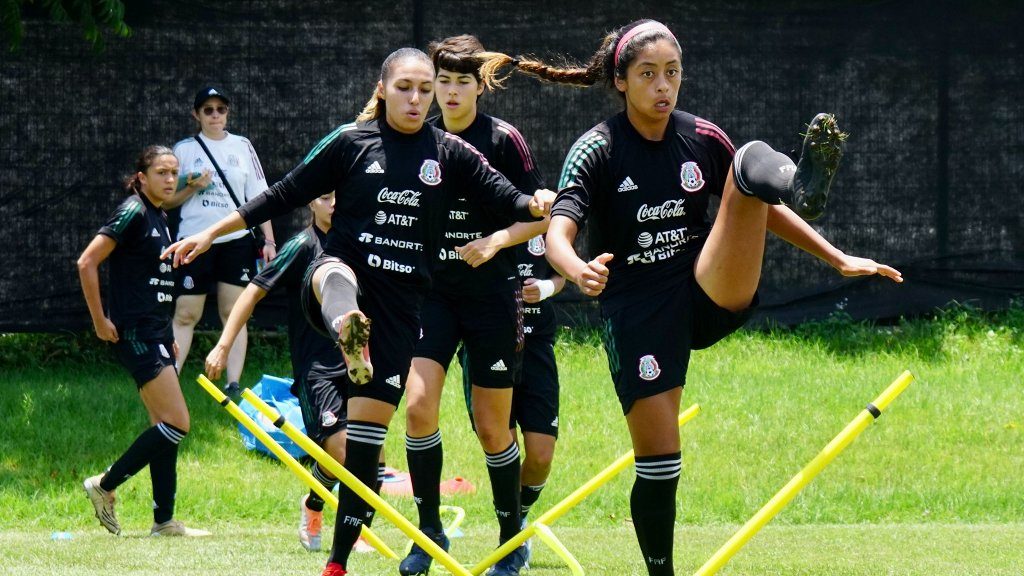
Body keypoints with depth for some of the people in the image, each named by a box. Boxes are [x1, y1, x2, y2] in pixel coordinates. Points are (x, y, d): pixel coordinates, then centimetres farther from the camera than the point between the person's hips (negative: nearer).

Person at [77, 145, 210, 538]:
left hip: (156, 333, 9)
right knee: (177, 423, -12)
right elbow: (87, 263, -16)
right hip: (134, 333, -9)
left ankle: (164, 522, 11)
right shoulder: (133, 213, -12)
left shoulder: (160, 218, 15)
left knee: (164, 426, 8)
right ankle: (104, 487, -2)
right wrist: (100, 321, -14)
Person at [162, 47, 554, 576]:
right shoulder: (350, 143, 3)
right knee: (335, 273, -40)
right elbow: (285, 195, 7)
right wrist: (210, 234, 6)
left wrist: (537, 204, -24)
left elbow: (505, 197, -1)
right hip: (345, 273, -1)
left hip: (400, 302, 1)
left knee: (370, 423, -1)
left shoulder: (449, 153, 6)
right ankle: (349, 332, -77)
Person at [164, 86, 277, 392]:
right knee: (185, 315, -4)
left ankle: (234, 384, 0)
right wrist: (192, 188, -12)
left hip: (236, 241, 1)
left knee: (233, 314, 0)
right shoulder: (184, 149, 6)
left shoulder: (242, 146, 9)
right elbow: (167, 200, 7)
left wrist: (269, 240, 1)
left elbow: (258, 196, 9)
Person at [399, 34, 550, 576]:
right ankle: (429, 530, -1)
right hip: (433, 289, 3)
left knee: (492, 426, 4)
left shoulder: (502, 139, -7)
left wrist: (497, 241, -20)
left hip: (492, 293, -3)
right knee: (419, 403, -14)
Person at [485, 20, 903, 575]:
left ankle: (798, 185, -56)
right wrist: (580, 272, -45)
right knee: (658, 464, -7)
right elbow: (558, 232, -22)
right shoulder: (597, 150, -7)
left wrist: (838, 258, 13)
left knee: (751, 168, -20)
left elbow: (765, 213, 19)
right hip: (635, 315, -2)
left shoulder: (703, 138, 5)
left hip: (711, 294, 2)